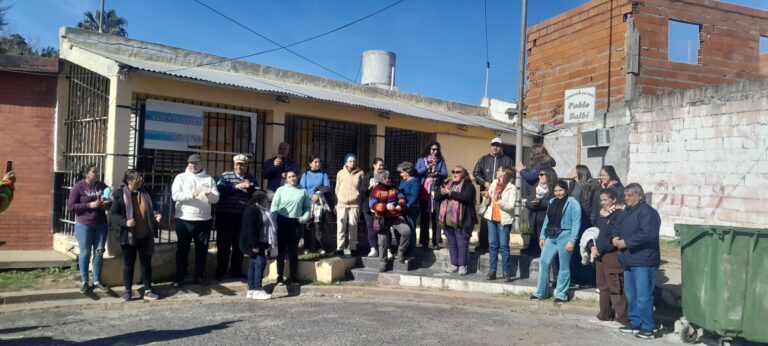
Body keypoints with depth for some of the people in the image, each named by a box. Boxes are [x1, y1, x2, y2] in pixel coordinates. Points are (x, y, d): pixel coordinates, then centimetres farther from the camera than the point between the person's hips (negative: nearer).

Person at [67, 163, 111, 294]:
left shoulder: (102, 186, 5)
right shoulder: (78, 187, -7)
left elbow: (111, 201, 16)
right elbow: (70, 206, -10)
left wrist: (108, 203, -8)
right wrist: (89, 205, -20)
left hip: (101, 225, 4)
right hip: (84, 225, -4)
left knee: (99, 253, 7)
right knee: (85, 253, 5)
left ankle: (97, 281, 17)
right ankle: (84, 281, 18)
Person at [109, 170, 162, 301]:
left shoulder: (144, 193, 9)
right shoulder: (120, 194, -8)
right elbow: (113, 214, -9)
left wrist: (156, 217, 0)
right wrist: (125, 222, -24)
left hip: (145, 236, 4)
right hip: (129, 236, -4)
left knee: (146, 263, 8)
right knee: (128, 263, 9)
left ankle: (147, 291, 15)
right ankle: (128, 290, 21)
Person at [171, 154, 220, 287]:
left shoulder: (209, 179, 10)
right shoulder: (181, 177, 3)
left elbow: (216, 199, 2)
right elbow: (175, 195, -11)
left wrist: (210, 194, -20)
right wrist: (191, 194, -25)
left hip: (204, 220, 3)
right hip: (184, 220, -2)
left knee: (202, 249, 10)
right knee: (182, 249, 5)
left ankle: (200, 275, 23)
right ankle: (180, 277, 13)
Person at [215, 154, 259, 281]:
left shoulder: (251, 179, 10)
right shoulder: (225, 175, 3)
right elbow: (220, 189, -13)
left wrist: (250, 187, -16)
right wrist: (235, 187, -22)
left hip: (243, 216, 3)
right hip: (225, 215, -2)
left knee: (239, 245, 9)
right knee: (223, 244, 2)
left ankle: (236, 271, 21)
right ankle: (221, 272, 12)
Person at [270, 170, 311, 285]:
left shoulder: (303, 191, 8)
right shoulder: (281, 190, 3)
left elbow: (307, 207, 12)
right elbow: (274, 207, -1)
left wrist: (304, 217, -5)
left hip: (296, 222, 1)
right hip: (282, 221, -1)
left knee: (294, 250, 7)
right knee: (281, 249, 1)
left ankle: (294, 276, 14)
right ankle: (280, 276, 6)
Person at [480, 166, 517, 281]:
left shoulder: (512, 188, -10)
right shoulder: (494, 183, 6)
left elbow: (510, 206, -20)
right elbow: (487, 203, 11)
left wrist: (499, 200, -30)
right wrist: (487, 198, -10)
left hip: (504, 220, -5)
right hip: (492, 218, 5)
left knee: (504, 246, -2)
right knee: (492, 245, 8)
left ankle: (505, 272, 6)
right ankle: (492, 271, 14)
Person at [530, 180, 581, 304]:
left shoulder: (573, 203, -8)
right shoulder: (552, 202, 11)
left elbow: (576, 223, -13)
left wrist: (572, 240, -18)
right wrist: (542, 236, 9)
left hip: (564, 236, -6)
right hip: (551, 236, 6)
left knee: (564, 266, 5)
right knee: (544, 262, 6)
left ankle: (561, 294, 14)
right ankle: (540, 292, 15)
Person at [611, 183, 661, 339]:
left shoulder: (647, 212, -14)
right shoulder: (627, 211, 17)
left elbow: (646, 234, -25)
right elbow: (616, 227, 18)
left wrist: (625, 242, -20)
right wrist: (615, 237, -5)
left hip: (643, 261, -9)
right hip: (629, 260, 10)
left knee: (643, 296, -6)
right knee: (631, 294, 15)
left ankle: (648, 328, 1)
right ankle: (635, 323, 25)